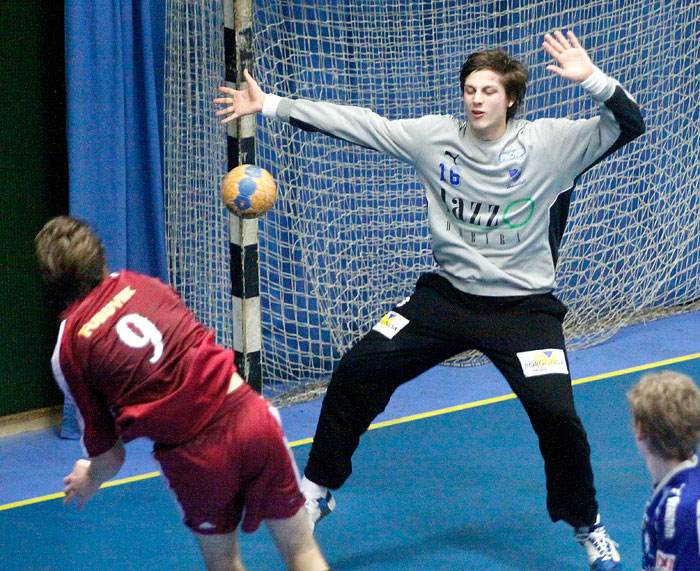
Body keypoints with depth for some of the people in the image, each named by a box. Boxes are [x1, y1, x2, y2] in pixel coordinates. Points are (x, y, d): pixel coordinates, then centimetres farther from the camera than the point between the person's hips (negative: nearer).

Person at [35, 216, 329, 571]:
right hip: (245, 412, 2)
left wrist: (89, 482, 29)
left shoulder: (66, 353, 2)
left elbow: (108, 455, 7)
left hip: (191, 456, -2)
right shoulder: (140, 283, 10)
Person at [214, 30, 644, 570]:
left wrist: (593, 79, -38)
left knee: (556, 413, -16)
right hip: (447, 295, 3)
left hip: (524, 307, -3)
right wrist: (270, 105, -6)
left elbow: (629, 124, -20)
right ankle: (319, 488, 16)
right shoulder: (436, 137, -4)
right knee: (357, 371, -4)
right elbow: (356, 122, -3)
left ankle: (588, 526, 12)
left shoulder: (549, 143, -12)